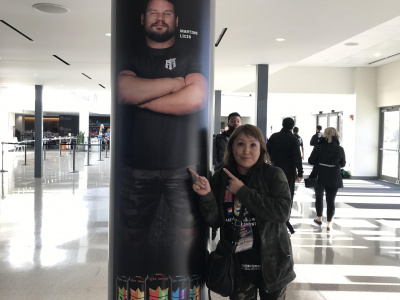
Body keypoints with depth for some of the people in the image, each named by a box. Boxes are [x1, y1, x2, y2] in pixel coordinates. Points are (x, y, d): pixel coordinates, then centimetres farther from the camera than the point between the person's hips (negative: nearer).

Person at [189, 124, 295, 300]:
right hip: (237, 265, 2)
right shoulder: (221, 178, -1)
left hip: (271, 264, -1)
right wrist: (206, 196, -20)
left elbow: (282, 212, -20)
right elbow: (215, 222, -1)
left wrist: (243, 191, -20)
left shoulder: (274, 175, -7)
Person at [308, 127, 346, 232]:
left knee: (319, 198, 20)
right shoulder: (340, 149, -4)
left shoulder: (319, 146, -9)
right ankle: (328, 224, 3)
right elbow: (343, 164, 6)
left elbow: (311, 161, -9)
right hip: (334, 179, 0)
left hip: (319, 177, 0)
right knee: (331, 201, 4)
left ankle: (319, 219, 31)